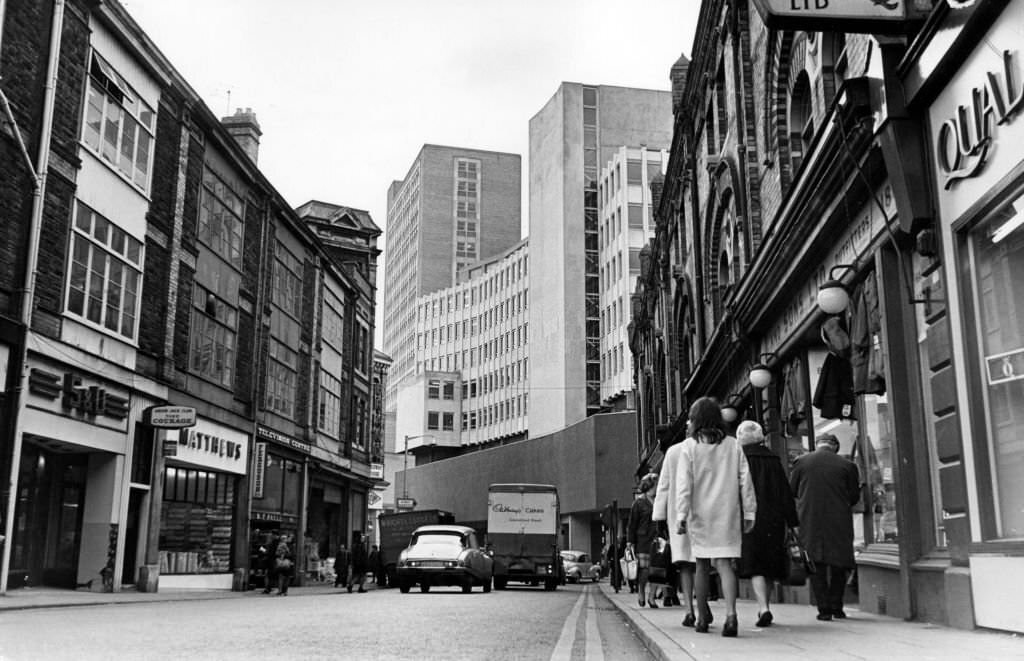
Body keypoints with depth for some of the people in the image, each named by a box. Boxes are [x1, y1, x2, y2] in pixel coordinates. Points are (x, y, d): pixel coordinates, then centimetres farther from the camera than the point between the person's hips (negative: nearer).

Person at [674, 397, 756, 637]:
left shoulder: (689, 446, -2)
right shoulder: (733, 445, 4)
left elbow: (684, 484, -7)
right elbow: (745, 481, 4)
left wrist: (681, 515, -7)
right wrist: (749, 512, 8)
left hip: (700, 514, -1)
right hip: (728, 514, 1)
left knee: (702, 565, 11)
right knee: (724, 563, -1)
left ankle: (702, 618, 18)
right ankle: (730, 613, -20)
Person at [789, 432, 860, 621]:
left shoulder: (801, 462, 0)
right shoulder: (847, 465, 0)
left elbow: (790, 490, 6)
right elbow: (854, 496, 3)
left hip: (810, 521, 0)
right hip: (839, 521, 0)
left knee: (816, 565, 6)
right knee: (838, 564, 13)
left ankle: (824, 608, 3)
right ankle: (836, 606, 16)